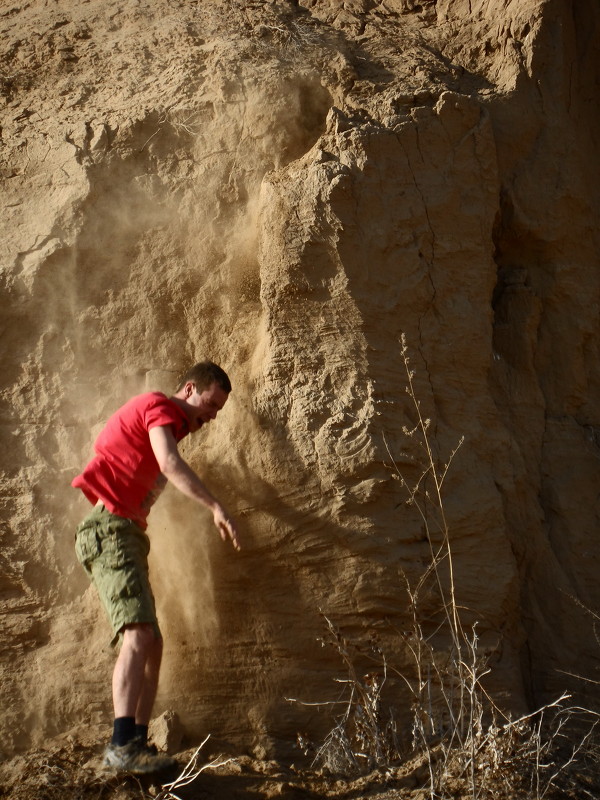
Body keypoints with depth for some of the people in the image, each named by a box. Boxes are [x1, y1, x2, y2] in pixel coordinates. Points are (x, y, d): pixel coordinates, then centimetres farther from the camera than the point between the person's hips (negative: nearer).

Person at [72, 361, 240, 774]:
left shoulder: (171, 425, 25)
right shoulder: (159, 407, -4)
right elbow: (171, 464, -21)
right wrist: (217, 507, -28)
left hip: (128, 534, 11)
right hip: (110, 528, -11)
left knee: (152, 644, 5)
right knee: (139, 634, -25)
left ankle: (138, 744, 3)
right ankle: (122, 743, -35)